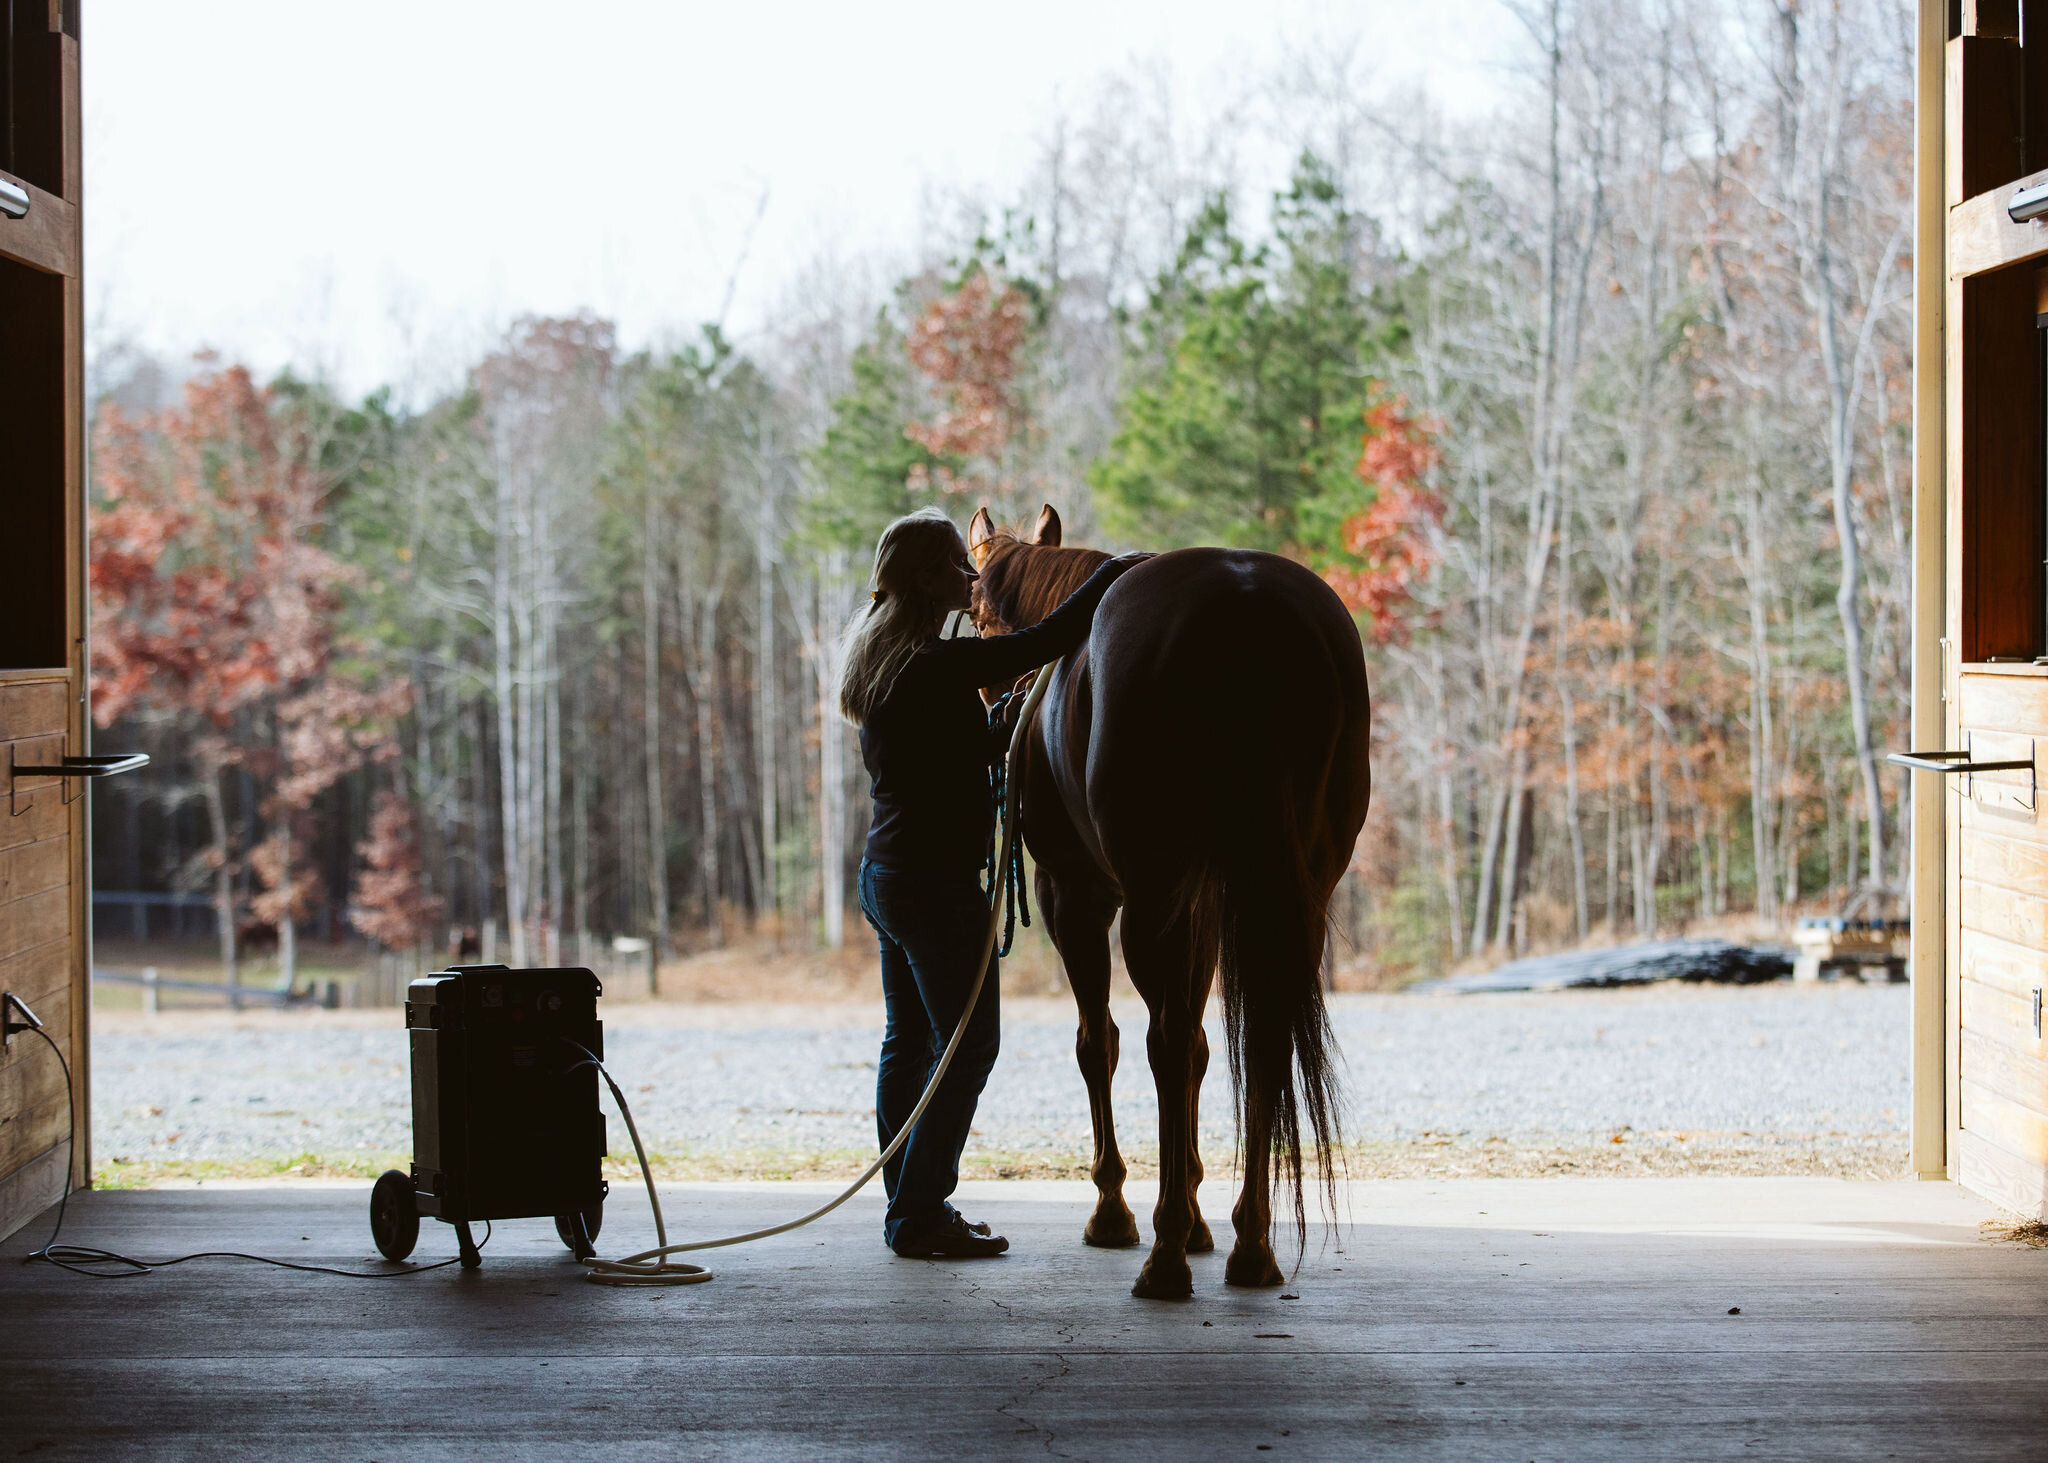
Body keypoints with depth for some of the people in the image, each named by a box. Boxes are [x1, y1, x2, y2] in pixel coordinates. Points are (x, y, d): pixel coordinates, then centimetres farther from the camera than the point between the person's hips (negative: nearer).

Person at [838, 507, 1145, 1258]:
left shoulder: (885, 662, 11)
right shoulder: (937, 666, -18)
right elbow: (1046, 640, -19)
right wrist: (1114, 572, -8)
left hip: (886, 874, 10)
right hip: (936, 880, -10)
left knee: (908, 1041, 14)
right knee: (968, 1043, -3)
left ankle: (910, 1208, 20)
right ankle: (921, 1215, -2)